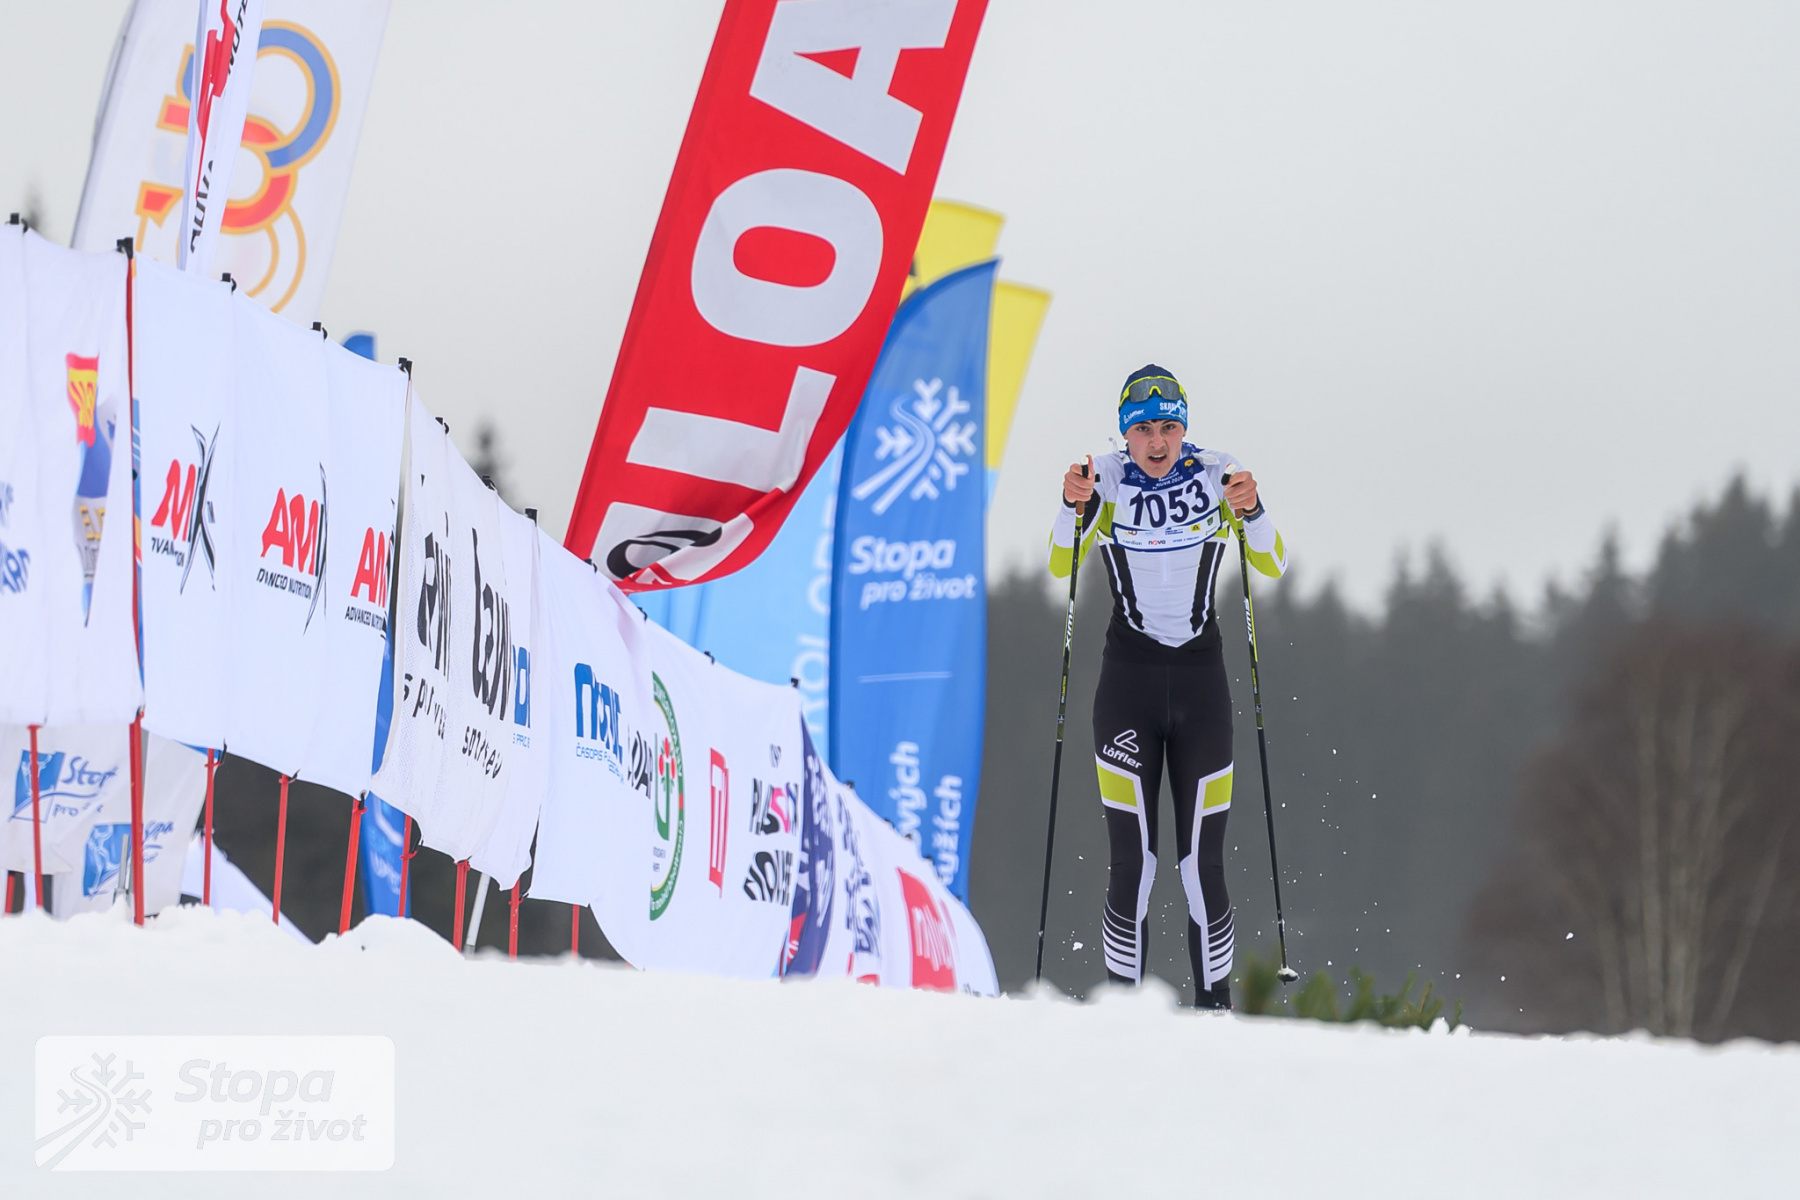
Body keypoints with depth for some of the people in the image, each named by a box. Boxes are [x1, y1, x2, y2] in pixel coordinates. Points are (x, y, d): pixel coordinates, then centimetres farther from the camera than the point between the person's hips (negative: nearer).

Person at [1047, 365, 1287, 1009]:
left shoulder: (1216, 474, -2)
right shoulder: (1109, 480, -4)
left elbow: (1272, 565, -3)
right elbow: (1060, 565, -10)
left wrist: (1251, 510, -21)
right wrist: (1073, 505, -26)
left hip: (1201, 673, 1)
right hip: (1128, 674, -1)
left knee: (1203, 860, -2)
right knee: (1132, 859, -7)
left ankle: (1215, 1002, 6)